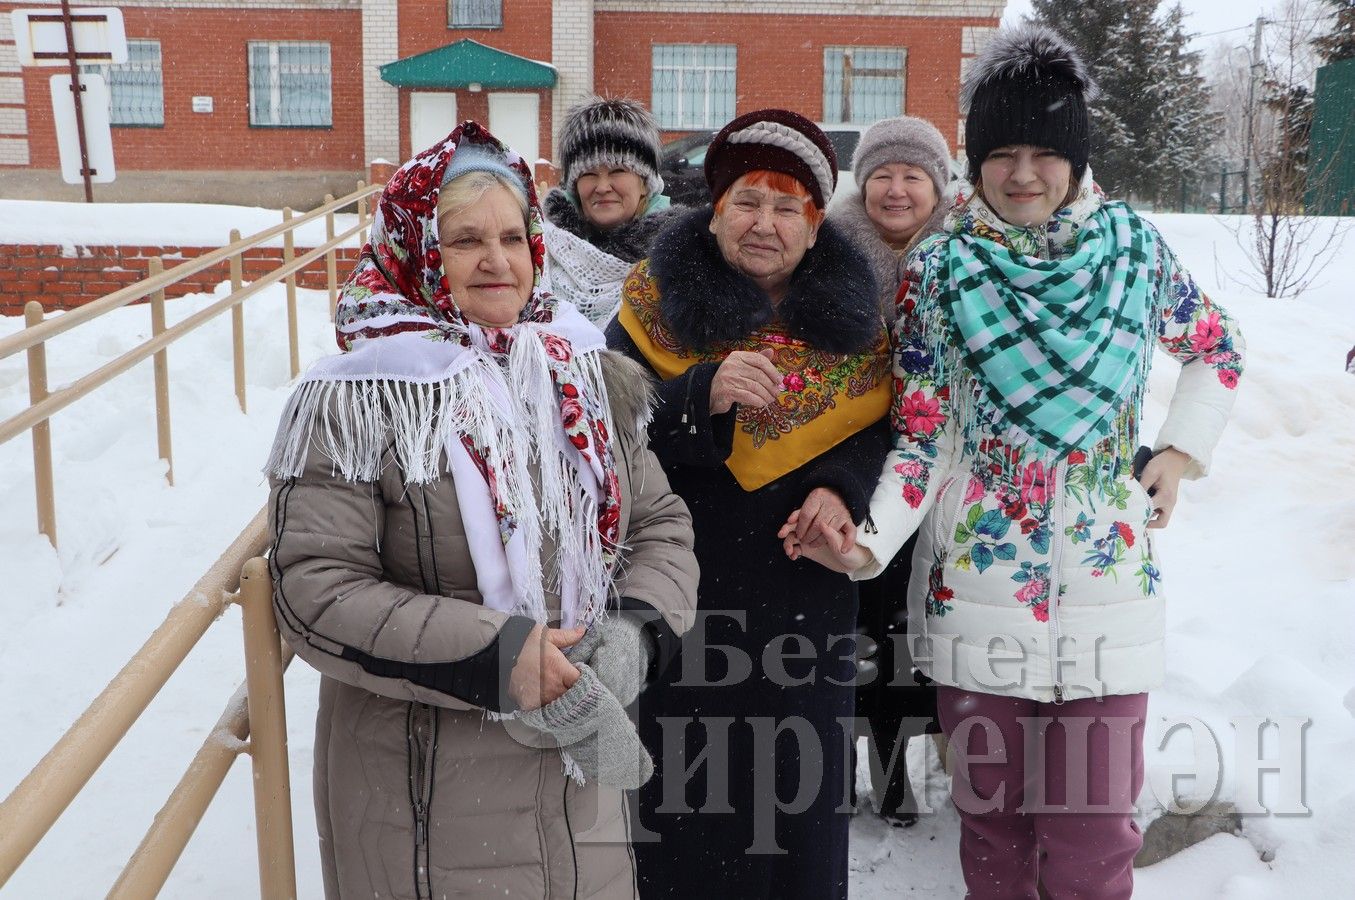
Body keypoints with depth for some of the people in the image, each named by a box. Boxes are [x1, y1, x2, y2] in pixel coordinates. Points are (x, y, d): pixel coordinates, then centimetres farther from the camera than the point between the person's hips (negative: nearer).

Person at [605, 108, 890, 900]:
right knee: (688, 792, 4)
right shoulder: (659, 303, -2)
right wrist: (705, 394, -26)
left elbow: (878, 426, 8)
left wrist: (841, 485, -12)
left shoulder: (850, 315, 6)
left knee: (797, 781, 13)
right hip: (684, 593, -2)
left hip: (803, 590, 3)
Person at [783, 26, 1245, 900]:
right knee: (992, 822, 11)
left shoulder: (1135, 248, 0)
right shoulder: (939, 269, -3)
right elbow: (922, 436, -5)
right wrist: (870, 539, -20)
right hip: (976, 595, 0)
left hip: (1108, 589, 1)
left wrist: (1182, 452, 5)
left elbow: (1218, 348, 18)